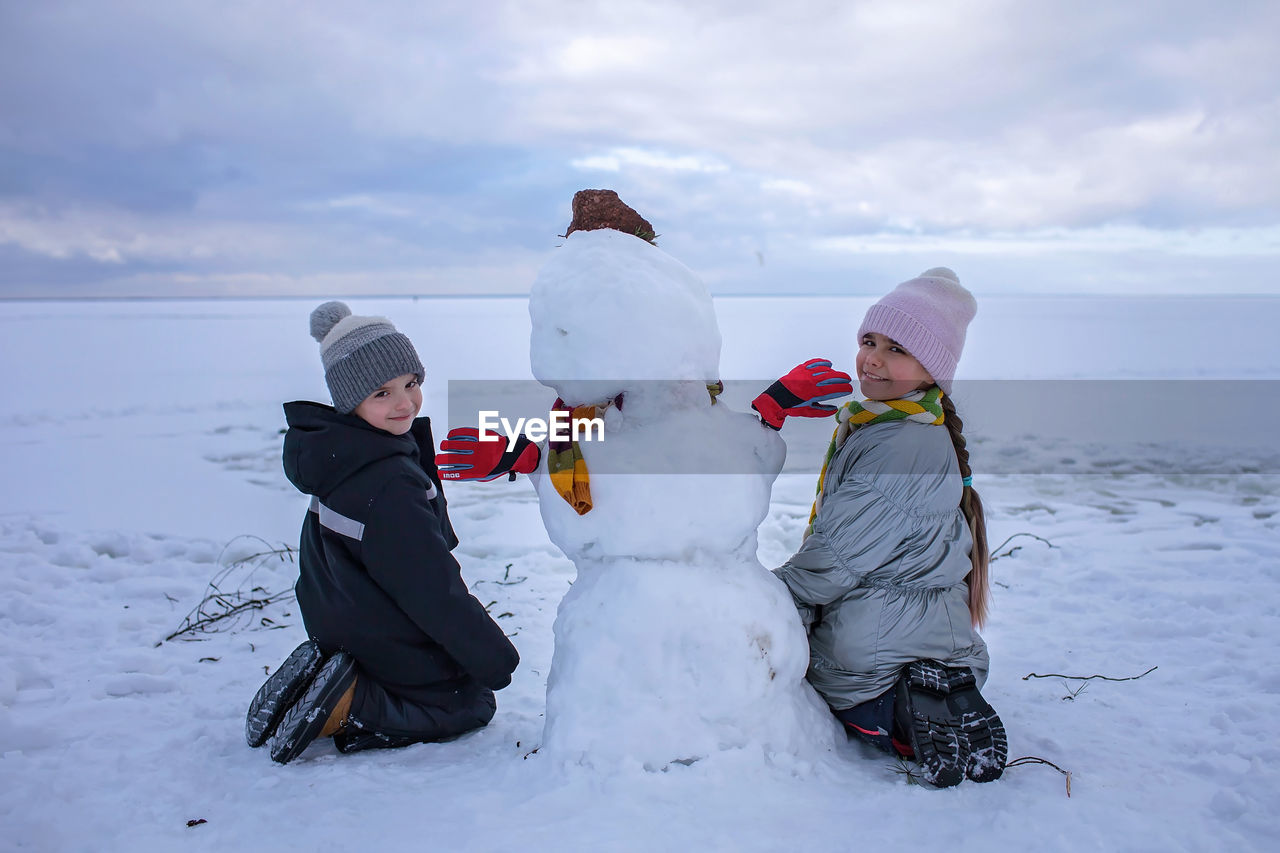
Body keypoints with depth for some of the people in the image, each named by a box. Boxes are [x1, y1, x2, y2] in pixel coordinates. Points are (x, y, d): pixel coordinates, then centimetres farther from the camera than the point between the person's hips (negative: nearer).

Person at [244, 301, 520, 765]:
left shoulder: (337, 450, -4)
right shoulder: (389, 487, -32)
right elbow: (434, 593, -26)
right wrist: (496, 660, -13)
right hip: (389, 646, -8)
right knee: (472, 706, 11)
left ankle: (322, 679, 9)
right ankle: (344, 709, -6)